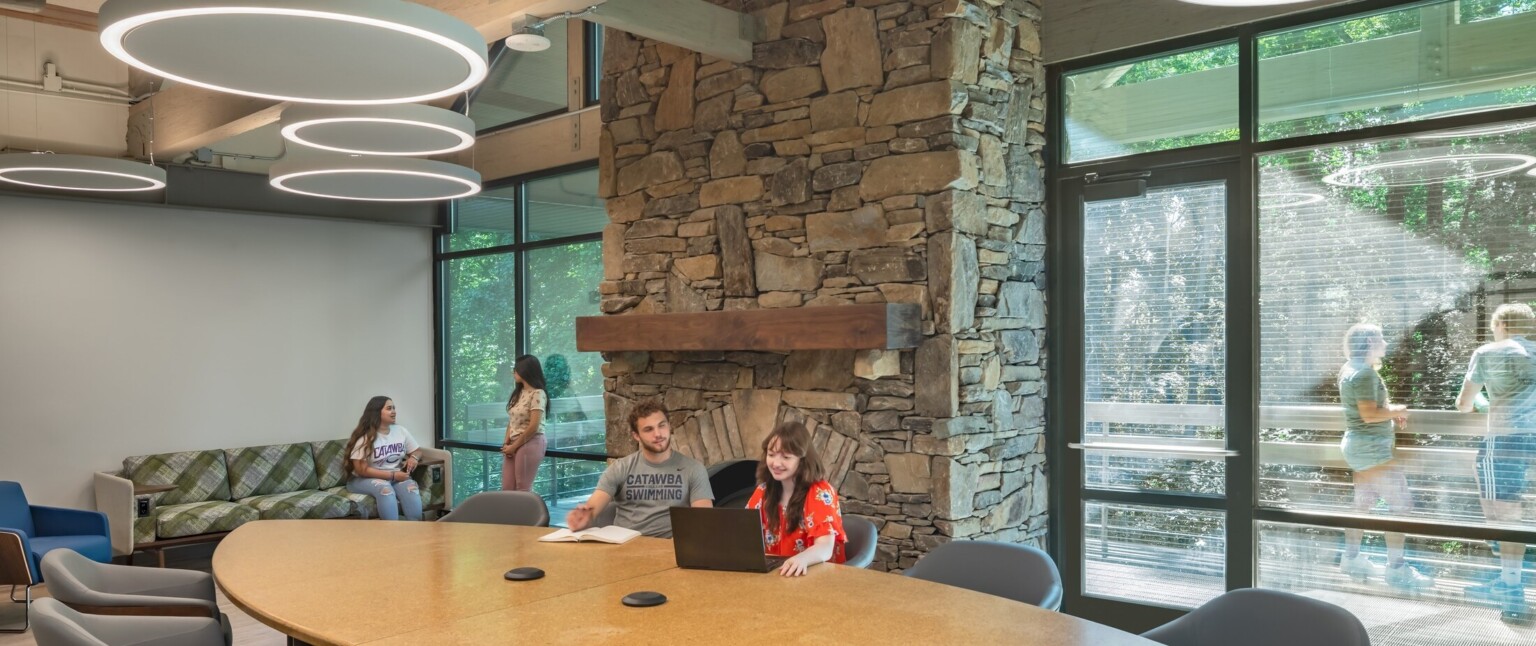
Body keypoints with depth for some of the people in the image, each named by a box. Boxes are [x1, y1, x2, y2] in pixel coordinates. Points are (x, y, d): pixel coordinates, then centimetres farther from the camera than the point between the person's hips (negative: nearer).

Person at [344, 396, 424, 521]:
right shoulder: (364, 437, -10)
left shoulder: (401, 431, 6)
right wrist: (392, 475, -20)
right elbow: (362, 470, -15)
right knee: (385, 488, -37)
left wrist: (414, 457, -9)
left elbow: (417, 450, 17)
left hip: (396, 477, 4)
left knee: (411, 487, -29)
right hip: (364, 479, -4)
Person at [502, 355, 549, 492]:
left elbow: (534, 426, -15)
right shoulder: (518, 392, 16)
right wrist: (506, 443, 0)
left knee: (523, 489, -4)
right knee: (507, 489, 6)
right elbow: (511, 421, 14)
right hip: (513, 445, 8)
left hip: (530, 444, -8)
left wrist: (514, 446, -9)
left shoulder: (537, 394, -10)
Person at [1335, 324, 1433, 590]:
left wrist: (1391, 411, 10)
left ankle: (1351, 558, 22)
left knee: (1363, 503, 16)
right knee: (1401, 504, -7)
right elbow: (1369, 414, -24)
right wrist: (1397, 410, -9)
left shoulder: (1350, 369, 12)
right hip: (1372, 448, -10)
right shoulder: (1365, 372, -19)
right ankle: (1396, 568, -5)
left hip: (1360, 445, 10)